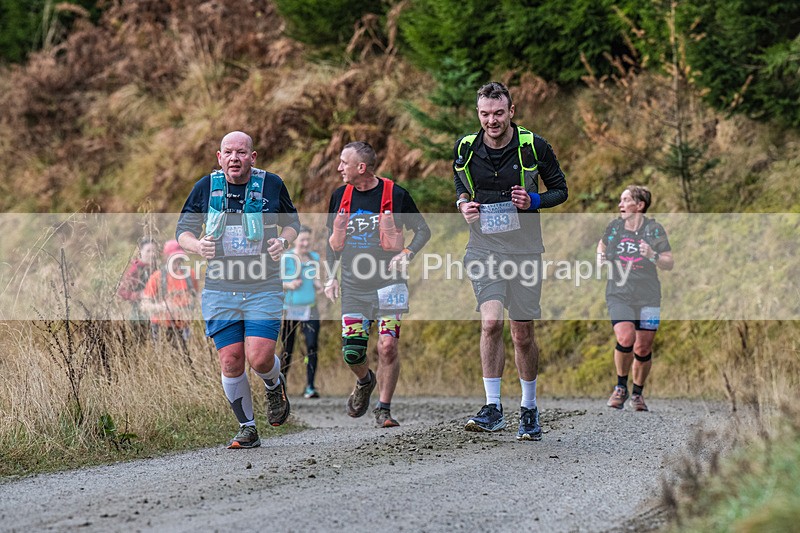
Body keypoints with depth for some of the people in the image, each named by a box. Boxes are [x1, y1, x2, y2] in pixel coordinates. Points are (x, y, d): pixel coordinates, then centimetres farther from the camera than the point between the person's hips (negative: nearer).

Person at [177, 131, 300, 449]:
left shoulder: (272, 184, -1)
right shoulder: (205, 188, 0)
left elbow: (292, 221, 14)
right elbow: (183, 231, 7)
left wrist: (284, 241, -8)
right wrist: (198, 246, -16)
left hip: (264, 289, -1)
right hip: (220, 290, 1)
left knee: (259, 358, -14)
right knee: (231, 363, -3)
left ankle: (275, 385, 23)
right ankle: (247, 429, 15)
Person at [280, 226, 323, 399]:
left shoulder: (314, 257, 8)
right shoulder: (286, 258, -6)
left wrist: (318, 285, -1)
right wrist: (289, 285, -22)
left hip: (310, 310, 3)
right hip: (290, 310, -3)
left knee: (312, 347, -11)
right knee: (287, 350, 4)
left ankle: (310, 387, -11)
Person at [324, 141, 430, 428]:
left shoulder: (395, 194, -7)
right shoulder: (340, 196, 5)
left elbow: (423, 230, 4)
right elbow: (332, 240, 17)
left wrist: (406, 254, -13)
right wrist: (330, 276, 9)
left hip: (388, 283, -3)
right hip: (353, 286, 3)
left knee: (387, 345, -13)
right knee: (351, 351, -4)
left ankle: (384, 409, 2)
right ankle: (365, 381, 29)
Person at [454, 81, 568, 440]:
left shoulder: (534, 147, -7)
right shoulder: (465, 148, -2)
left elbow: (560, 190, 4)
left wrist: (532, 201, -15)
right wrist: (462, 203, -3)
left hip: (524, 249, 0)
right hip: (484, 247, 0)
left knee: (523, 334, 5)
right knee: (491, 322, -19)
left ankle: (529, 409, 23)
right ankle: (493, 409, -14)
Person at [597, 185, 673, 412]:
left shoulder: (654, 229, -2)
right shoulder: (615, 227, 6)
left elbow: (669, 263, -1)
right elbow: (602, 244, 28)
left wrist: (653, 256, -20)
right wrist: (600, 258, 8)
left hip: (648, 297, 0)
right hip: (619, 294, 0)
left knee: (643, 349, 1)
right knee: (625, 338, -22)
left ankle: (638, 393, 24)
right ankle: (621, 387, -1)